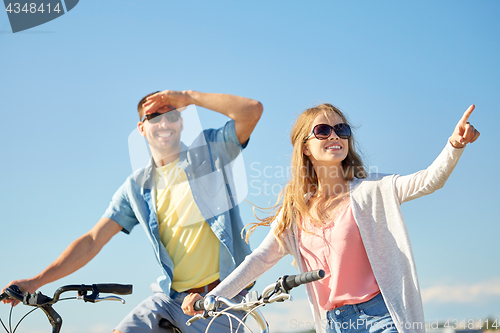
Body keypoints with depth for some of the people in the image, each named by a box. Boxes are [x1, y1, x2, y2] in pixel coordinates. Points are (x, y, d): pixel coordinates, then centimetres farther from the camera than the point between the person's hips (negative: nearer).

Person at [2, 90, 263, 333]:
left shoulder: (208, 151, 2)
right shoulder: (136, 188, 8)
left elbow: (252, 110, -13)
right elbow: (92, 240, 4)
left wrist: (187, 96, -13)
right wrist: (35, 281, -5)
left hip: (220, 296, -3)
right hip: (170, 298, 3)